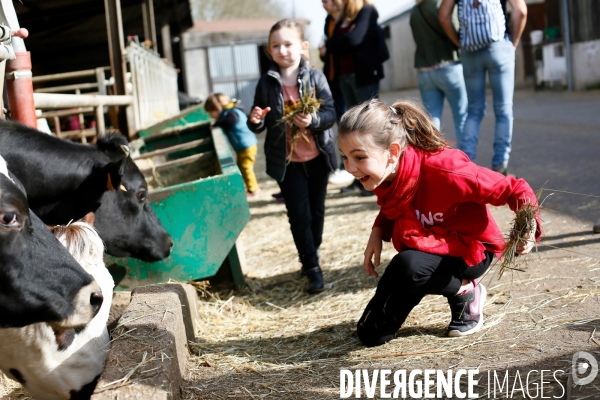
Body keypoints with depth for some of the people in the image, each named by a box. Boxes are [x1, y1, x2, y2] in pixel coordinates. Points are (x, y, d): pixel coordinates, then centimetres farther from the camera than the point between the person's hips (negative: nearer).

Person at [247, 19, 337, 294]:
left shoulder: (315, 78, -7)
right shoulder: (266, 83, -4)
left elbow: (330, 113, -11)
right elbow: (260, 124, 2)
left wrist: (313, 120, -31)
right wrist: (255, 121, -21)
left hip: (317, 157, 1)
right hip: (287, 161, 0)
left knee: (316, 211, 14)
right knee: (299, 215, -2)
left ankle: (311, 257, 34)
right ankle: (312, 267, 6)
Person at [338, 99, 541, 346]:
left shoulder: (440, 170, -34)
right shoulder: (382, 175, -13)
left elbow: (513, 189, -26)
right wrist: (378, 233, -10)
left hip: (469, 250, -7)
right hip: (425, 248, 7)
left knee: (407, 268, -39)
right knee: (371, 334, 4)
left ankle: (465, 291, -6)